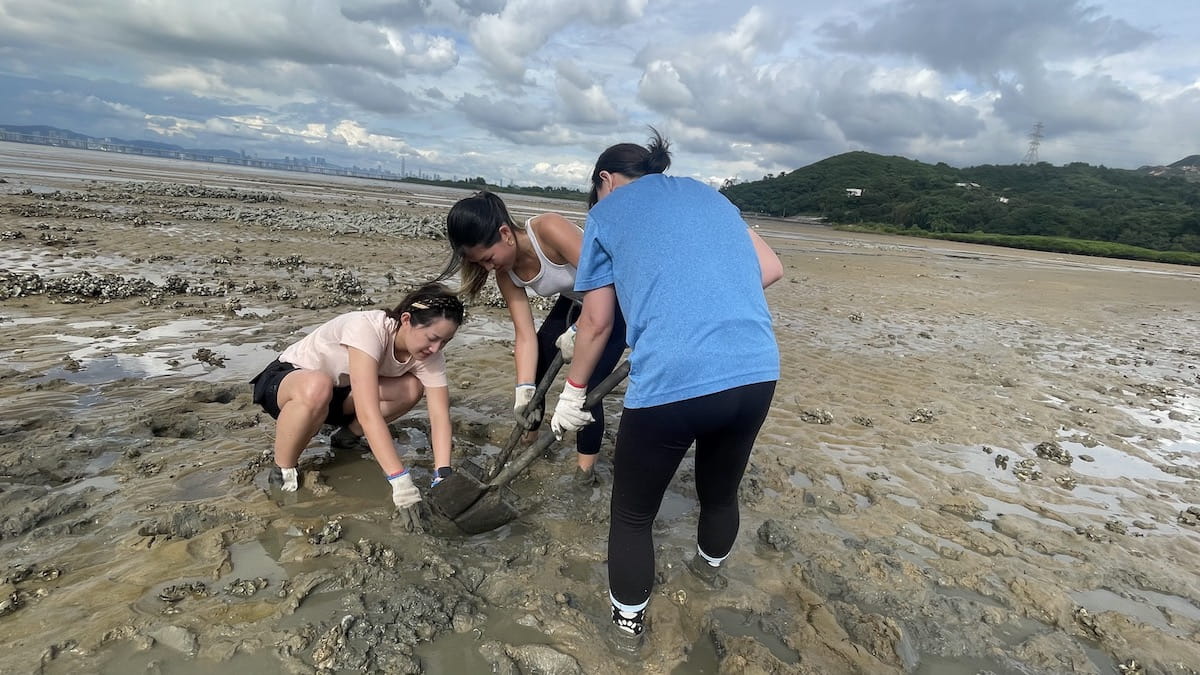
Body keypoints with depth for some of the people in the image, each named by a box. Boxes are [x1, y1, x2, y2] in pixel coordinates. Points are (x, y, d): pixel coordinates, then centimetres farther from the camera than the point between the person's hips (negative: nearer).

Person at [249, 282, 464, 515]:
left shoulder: (429, 353, -17)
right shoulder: (367, 329, -36)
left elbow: (440, 413, -22)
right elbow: (368, 413, -43)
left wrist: (443, 477, -34)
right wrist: (400, 480, -46)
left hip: (338, 390, 5)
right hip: (283, 380, -5)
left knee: (412, 388, -18)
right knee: (317, 388, -41)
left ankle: (347, 436, 6)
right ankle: (283, 470, -14)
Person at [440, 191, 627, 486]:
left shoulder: (549, 229, -34)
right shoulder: (506, 273, -12)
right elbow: (525, 335, -15)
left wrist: (577, 331, -37)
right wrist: (524, 388, -25)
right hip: (576, 302, 7)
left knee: (587, 384, -14)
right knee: (533, 370, 1)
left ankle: (585, 467, 5)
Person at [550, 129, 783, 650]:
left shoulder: (606, 212, 10)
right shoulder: (709, 195, 23)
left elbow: (597, 321, 10)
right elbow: (771, 268, 19)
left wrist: (573, 393, 22)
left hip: (671, 383, -5)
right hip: (757, 373, 6)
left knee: (633, 514, 19)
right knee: (721, 489, 32)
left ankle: (629, 622, 37)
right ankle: (711, 566, 58)